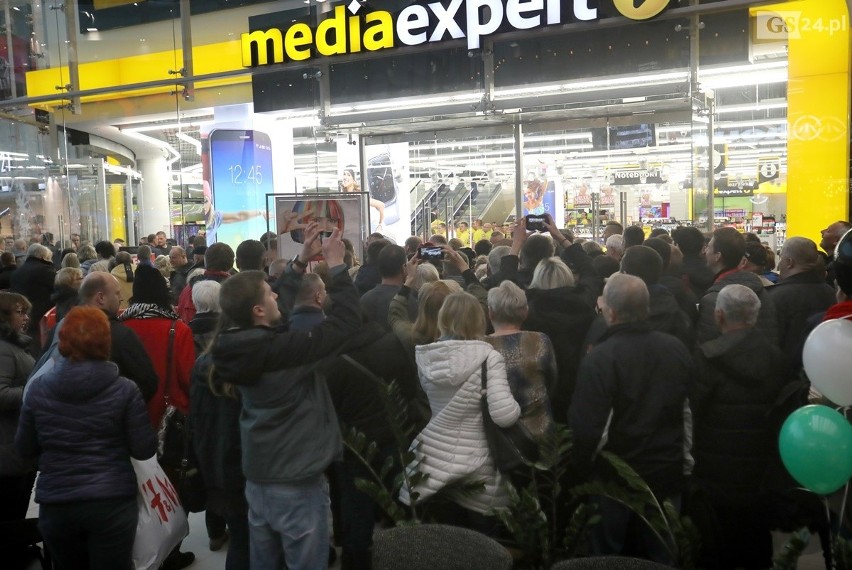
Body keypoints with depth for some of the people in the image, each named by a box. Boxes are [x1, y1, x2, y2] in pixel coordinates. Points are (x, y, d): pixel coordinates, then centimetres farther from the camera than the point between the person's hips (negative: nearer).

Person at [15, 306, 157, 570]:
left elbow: (25, 448, 8)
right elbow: (144, 449, -7)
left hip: (55, 504, 3)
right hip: (112, 502, -2)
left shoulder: (38, 390, -2)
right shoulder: (125, 390, -10)